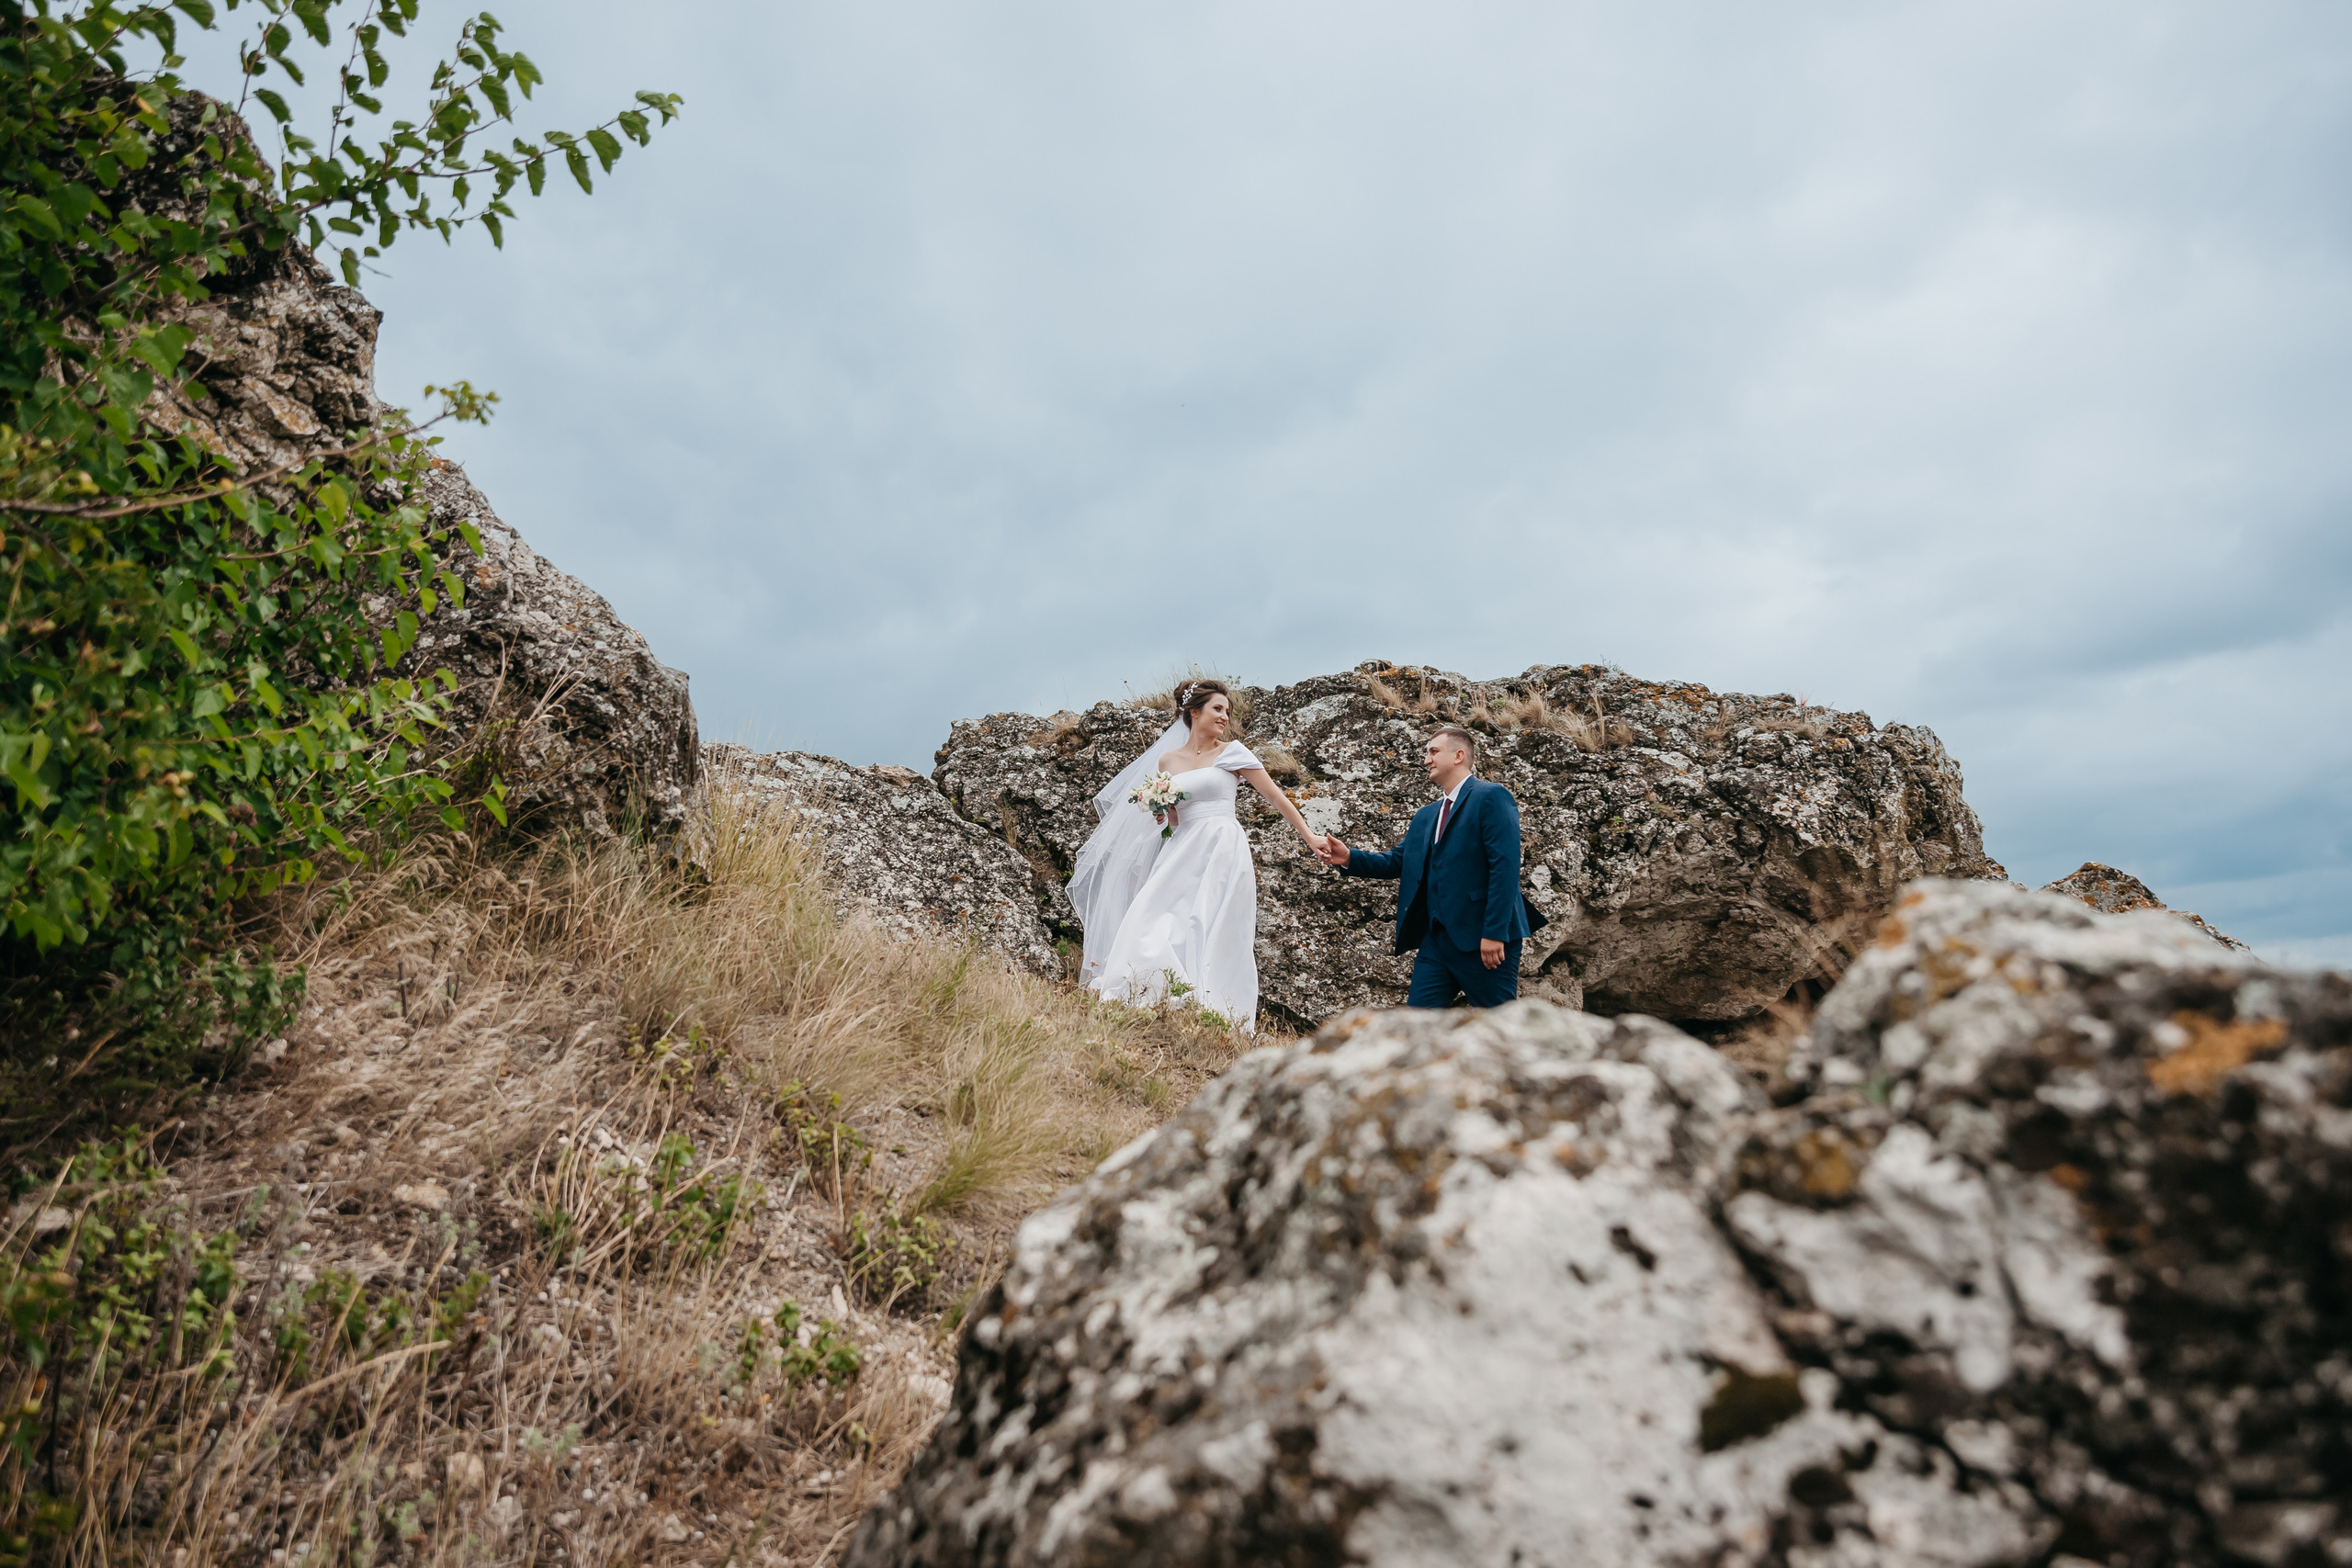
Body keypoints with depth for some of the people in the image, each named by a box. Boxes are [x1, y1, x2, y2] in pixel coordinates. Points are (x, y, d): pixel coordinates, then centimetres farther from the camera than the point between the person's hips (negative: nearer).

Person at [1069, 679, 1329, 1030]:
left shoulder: (1233, 753, 4)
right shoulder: (1167, 760, 13)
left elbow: (1274, 795, 4)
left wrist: (1309, 836, 0)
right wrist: (1159, 811, -3)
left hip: (1221, 852, -3)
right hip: (1183, 853, 3)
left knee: (1212, 932, -10)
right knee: (1154, 924, -9)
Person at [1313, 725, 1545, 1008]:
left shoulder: (1490, 797, -6)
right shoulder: (1426, 816, 20)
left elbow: (1505, 866, -15)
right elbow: (1399, 860, 15)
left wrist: (1495, 932, -20)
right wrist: (1348, 858, -2)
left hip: (1481, 938, -7)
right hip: (1436, 939, 7)